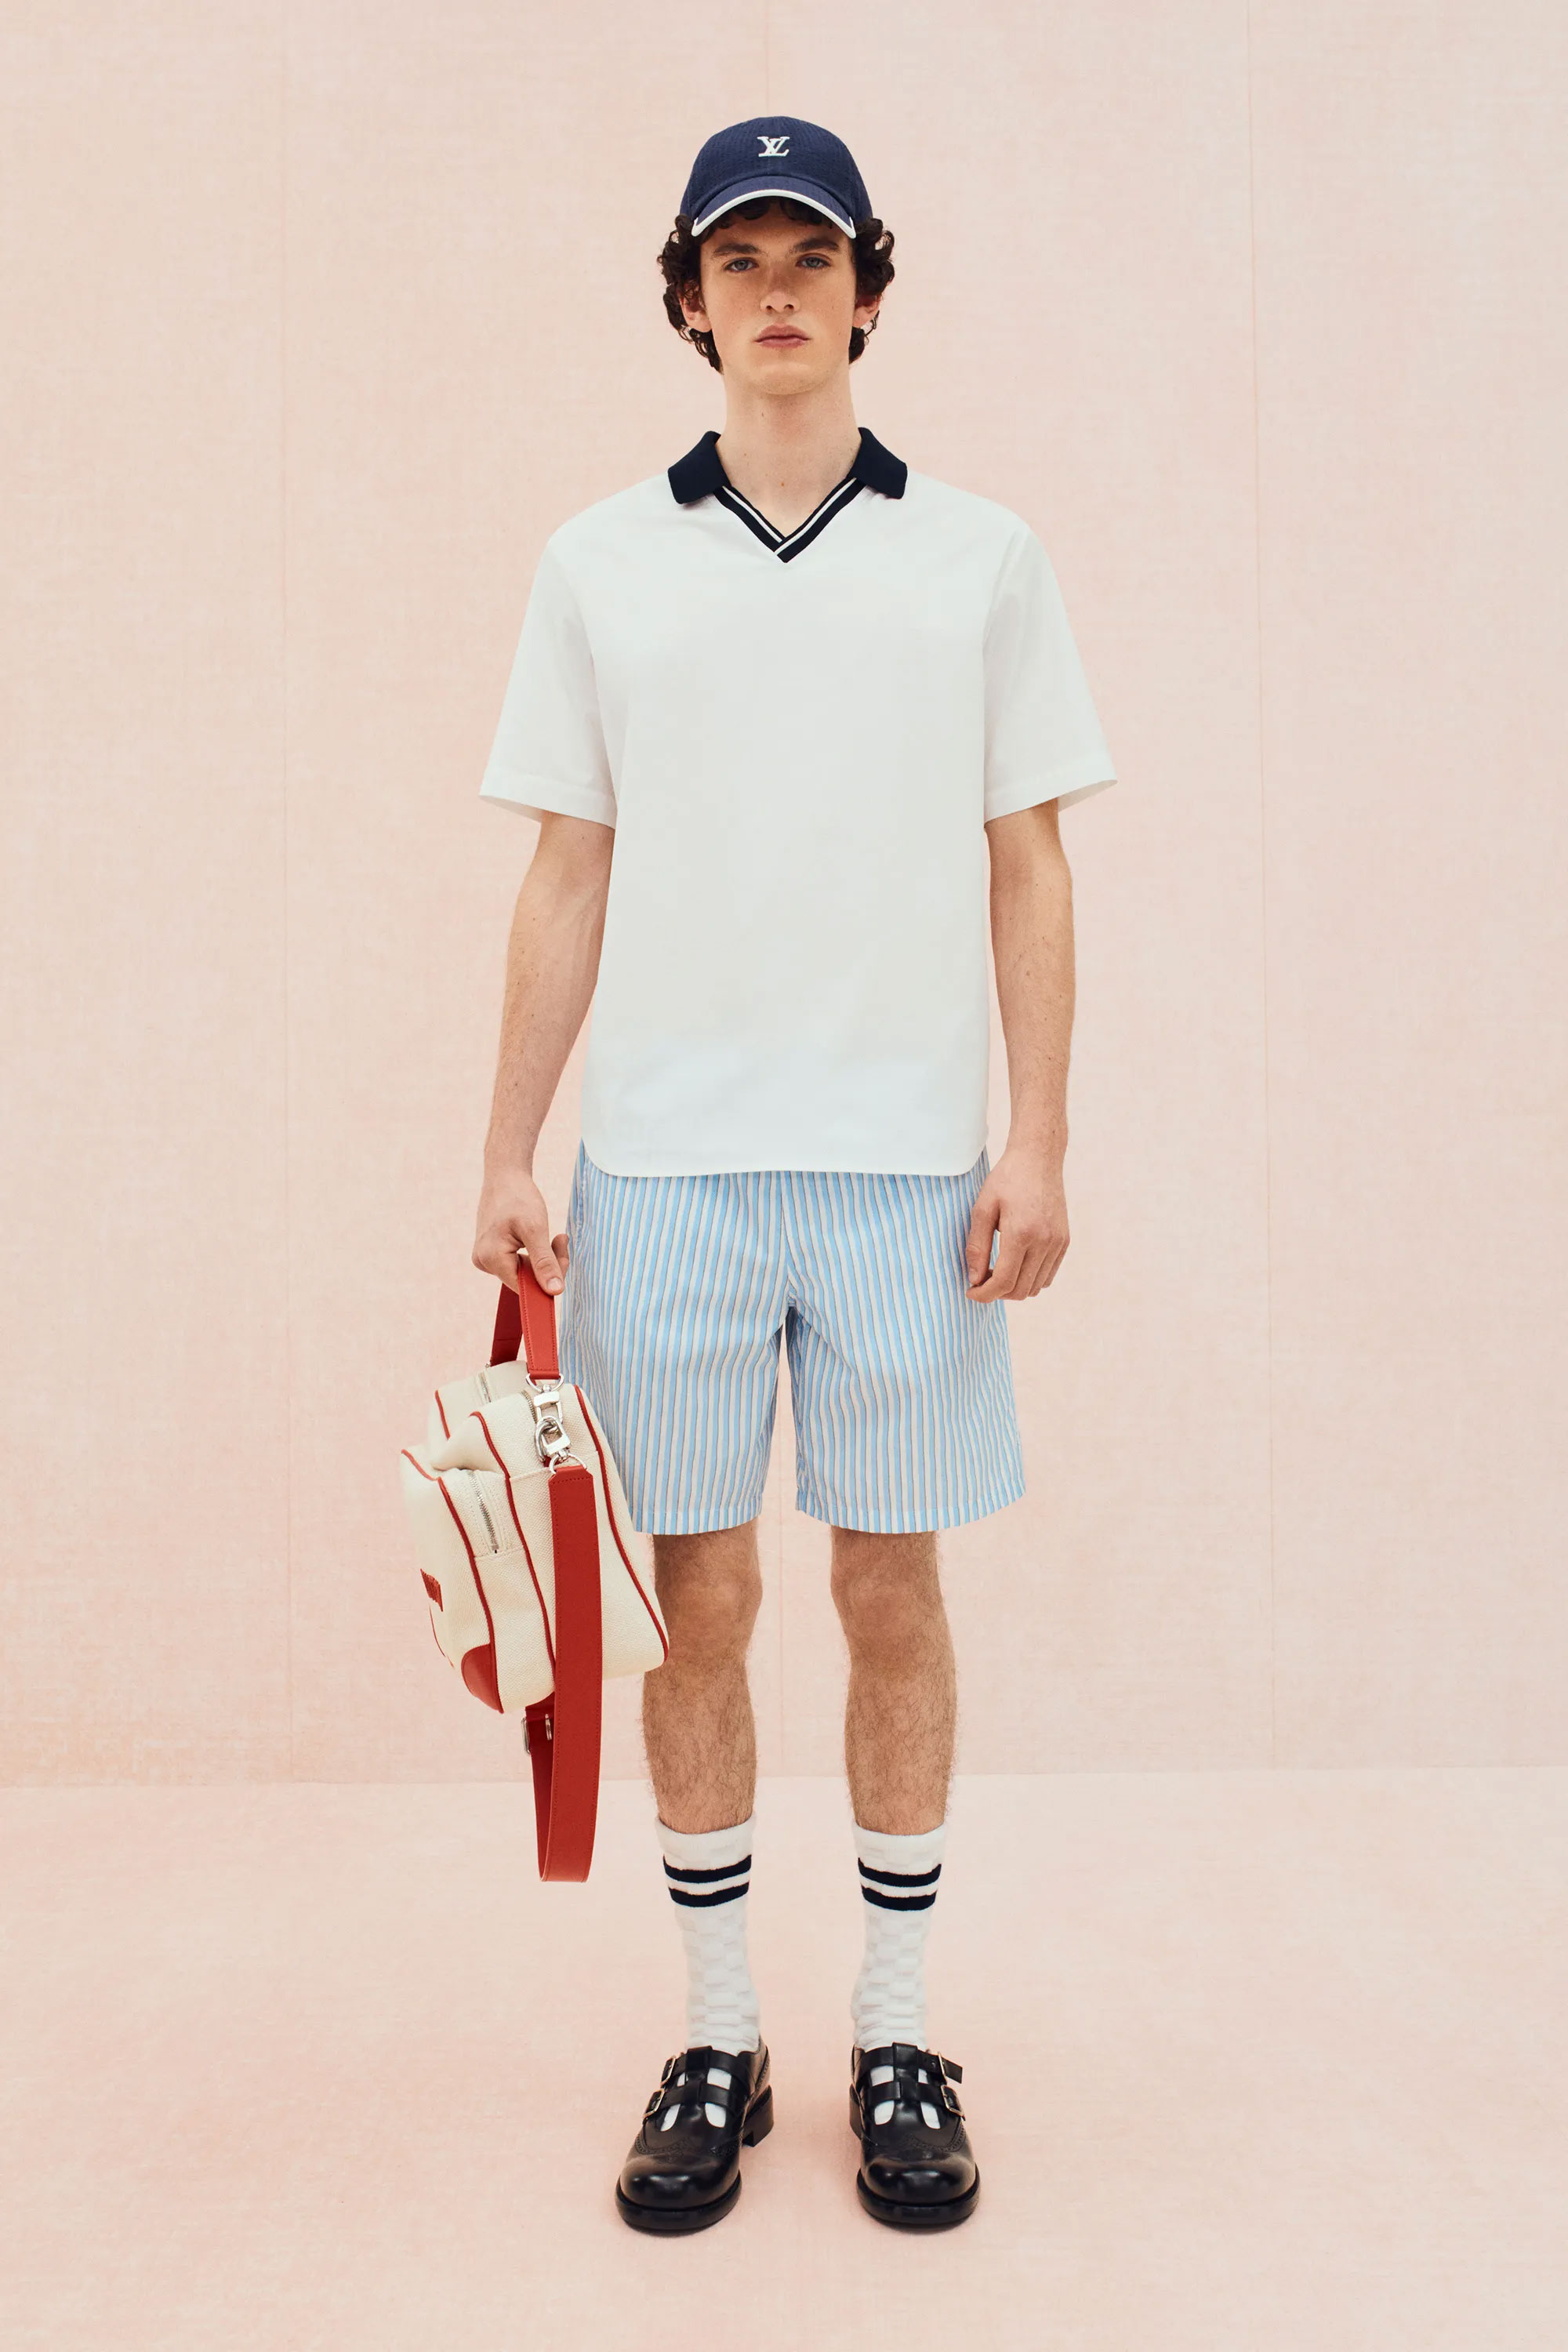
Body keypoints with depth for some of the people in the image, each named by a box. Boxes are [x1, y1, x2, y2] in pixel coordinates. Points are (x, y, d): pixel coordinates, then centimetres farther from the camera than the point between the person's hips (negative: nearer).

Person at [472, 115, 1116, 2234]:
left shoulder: (982, 558, 7)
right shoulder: (600, 565, 9)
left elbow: (1029, 872, 6)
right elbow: (567, 884, 8)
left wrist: (1039, 1144, -3)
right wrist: (507, 1155, 3)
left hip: (907, 1167, 0)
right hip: (663, 1173, 1)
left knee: (895, 1597, 6)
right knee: (699, 1603, 6)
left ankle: (897, 2037, 22)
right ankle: (716, 2040, 21)